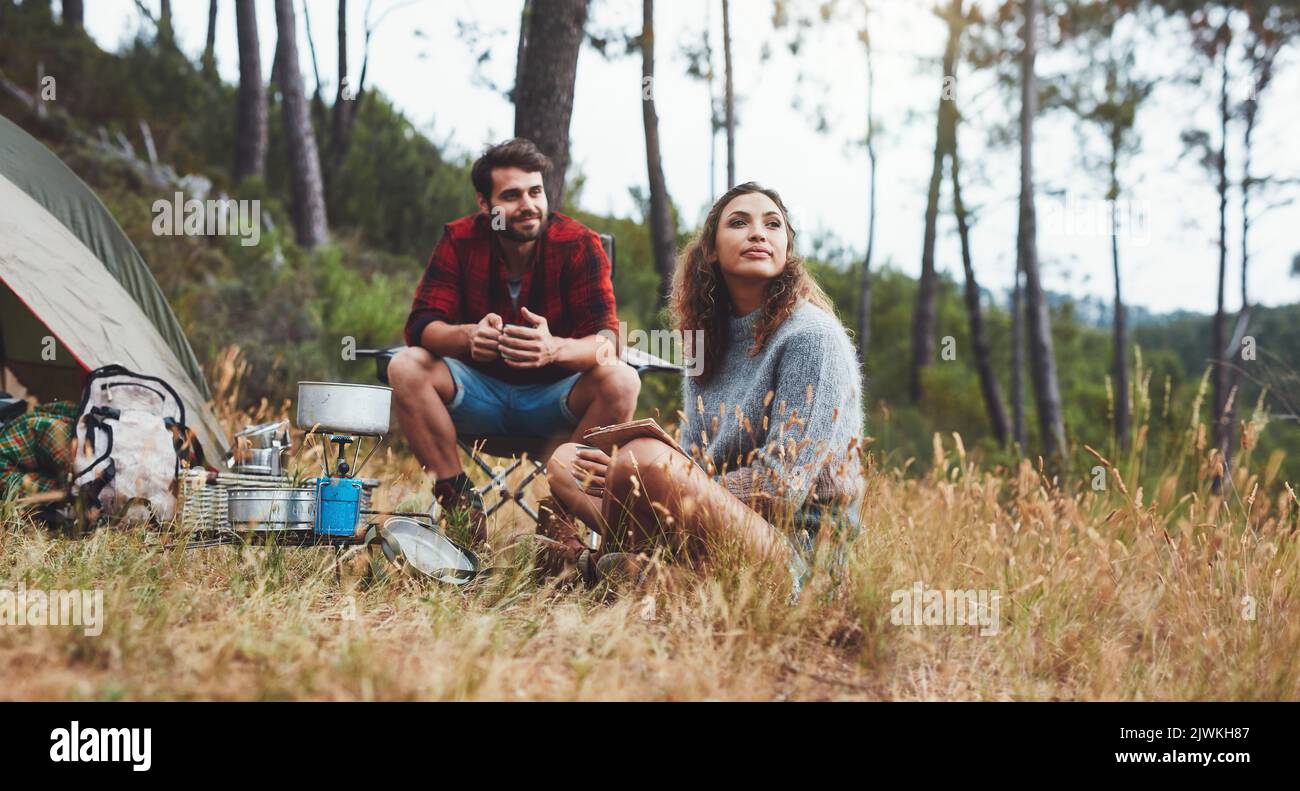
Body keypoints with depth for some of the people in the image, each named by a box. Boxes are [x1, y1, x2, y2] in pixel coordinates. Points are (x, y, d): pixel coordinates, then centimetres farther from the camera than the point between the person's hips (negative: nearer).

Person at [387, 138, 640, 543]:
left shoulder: (580, 245, -14)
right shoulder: (460, 240, -9)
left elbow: (606, 339, -23)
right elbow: (421, 324, -16)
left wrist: (555, 348, -47)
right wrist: (467, 336, -41)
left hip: (554, 400, -1)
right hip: (479, 394, 2)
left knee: (622, 381, -30)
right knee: (406, 367, -24)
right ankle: (458, 500, -15)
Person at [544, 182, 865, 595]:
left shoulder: (811, 336, -11)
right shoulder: (711, 343, 13)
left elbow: (780, 487, -18)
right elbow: (697, 468, 13)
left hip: (797, 547, -8)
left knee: (645, 457, -31)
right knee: (567, 460, 8)